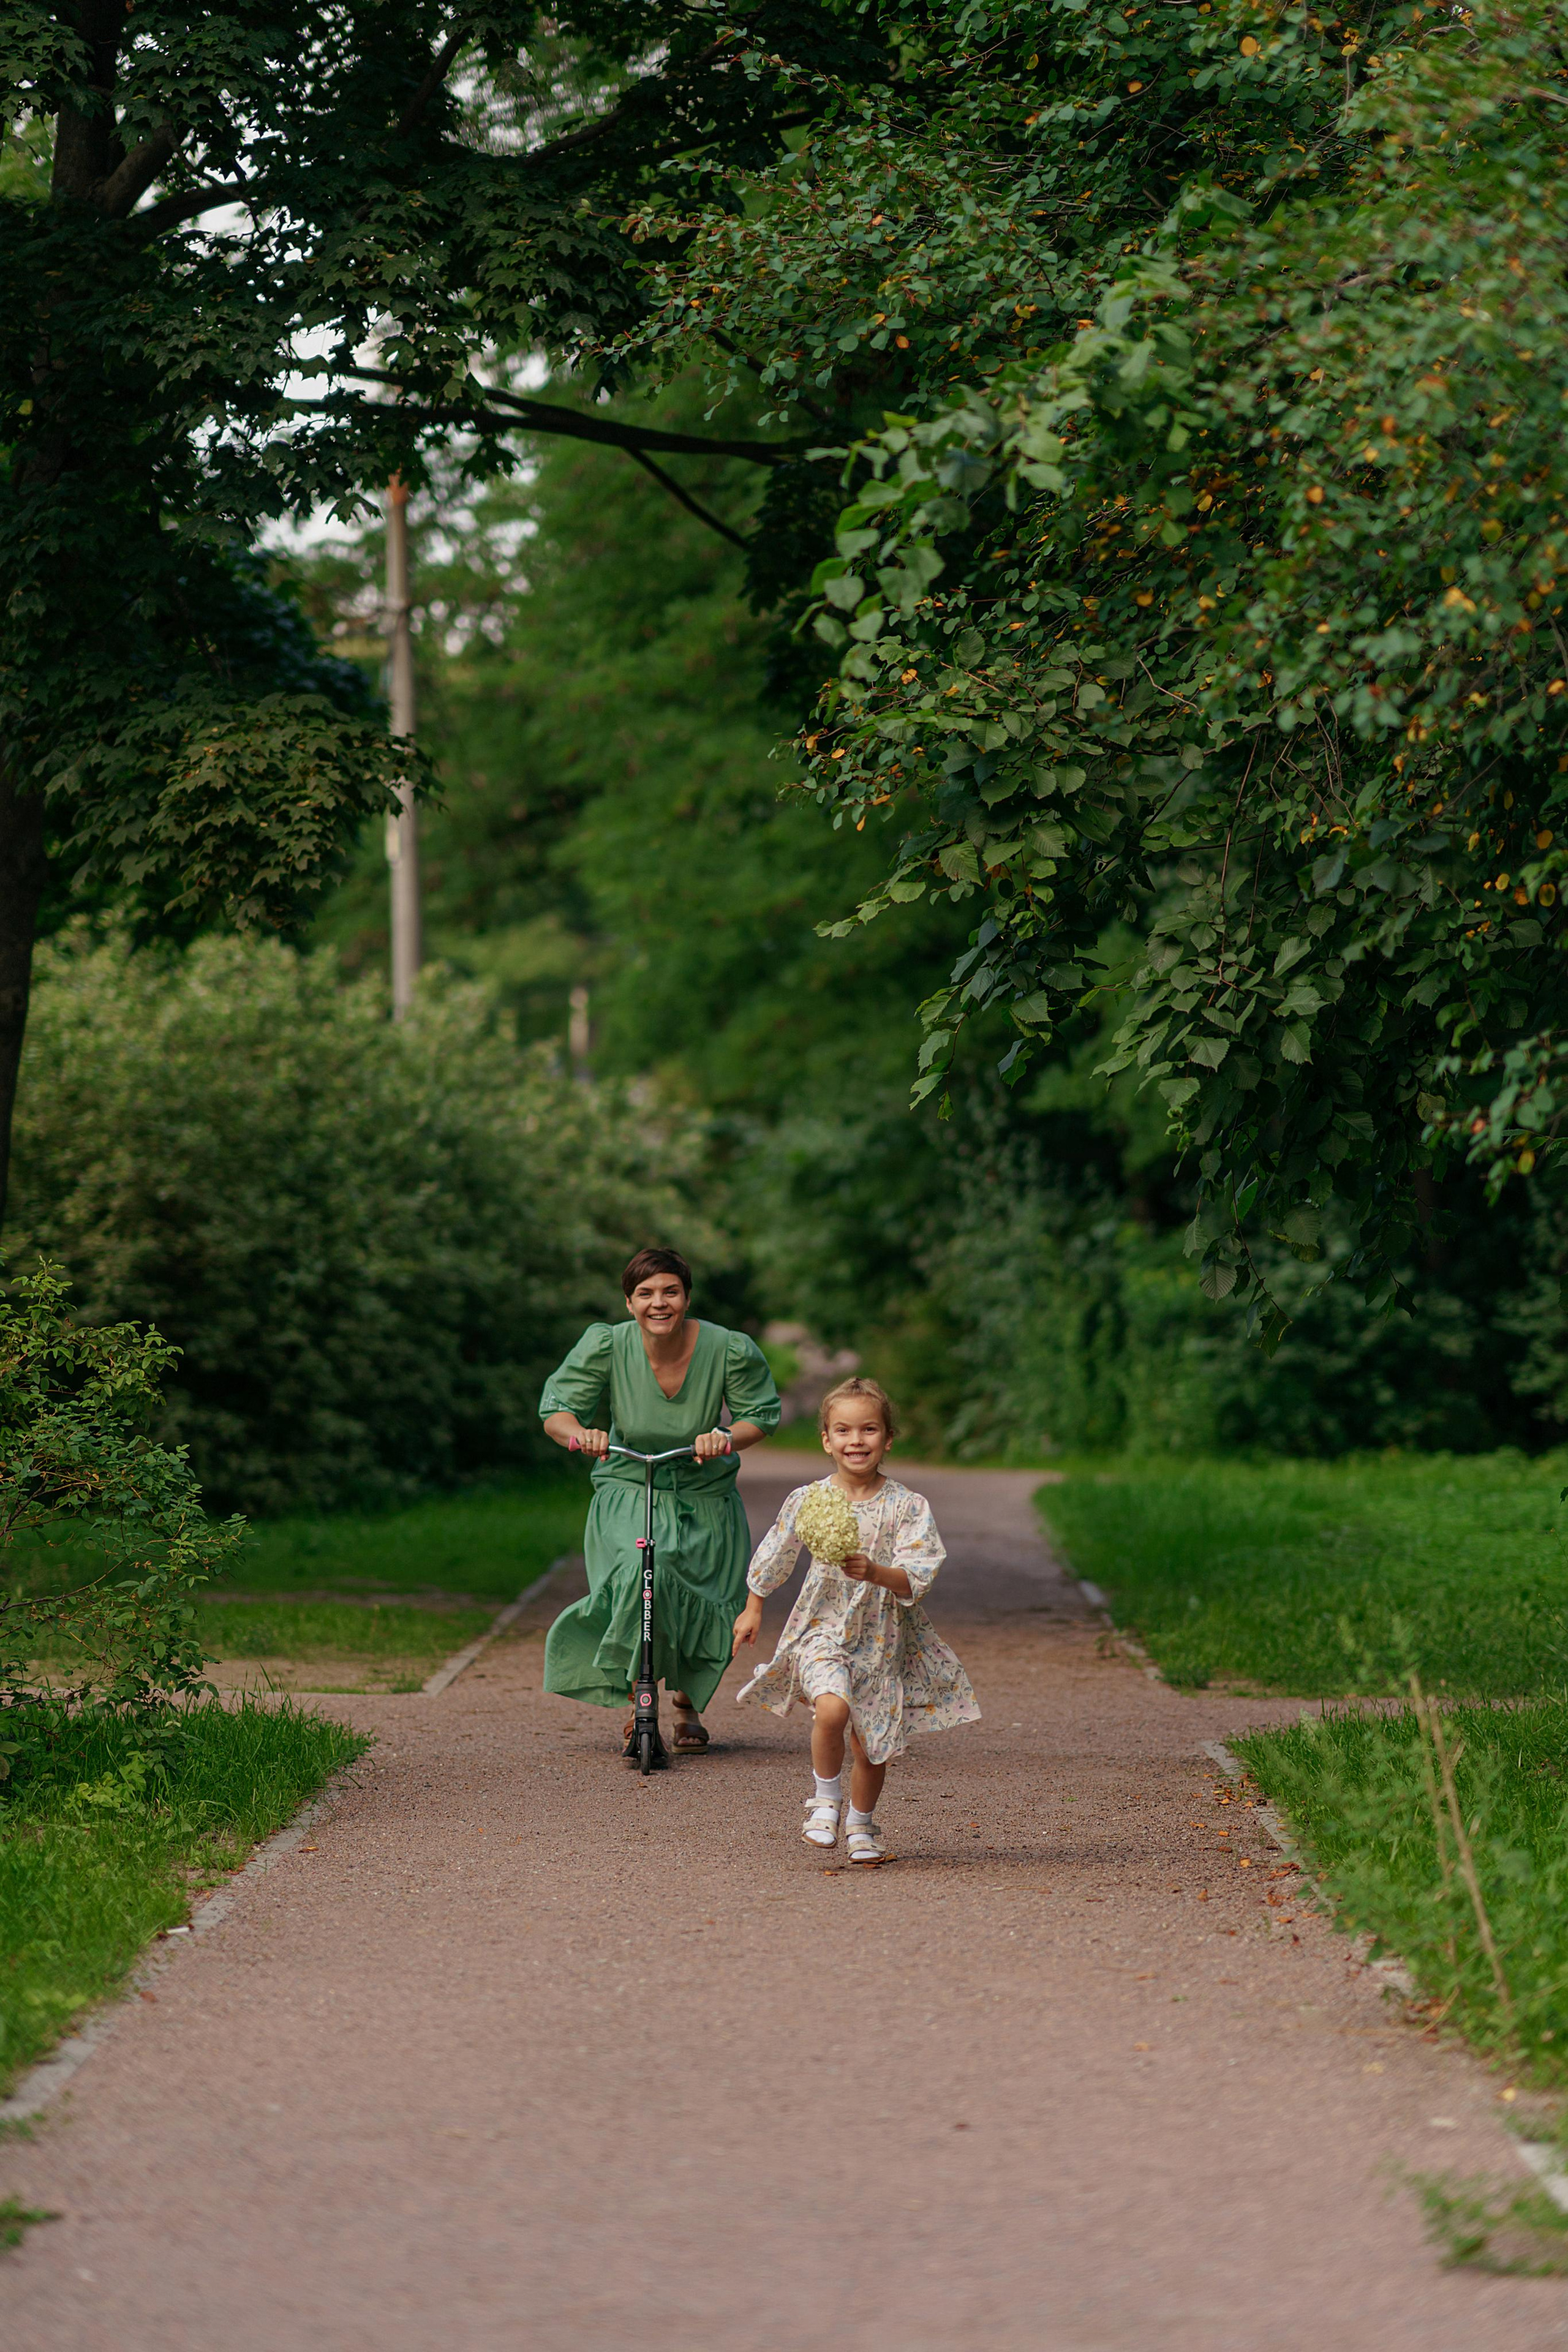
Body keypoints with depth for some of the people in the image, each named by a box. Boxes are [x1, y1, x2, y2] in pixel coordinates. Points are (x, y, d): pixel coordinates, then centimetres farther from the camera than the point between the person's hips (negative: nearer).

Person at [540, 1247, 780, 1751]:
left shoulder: (729, 1349, -14)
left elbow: (761, 1414, -5)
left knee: (705, 1609, 4)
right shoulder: (606, 1345, -14)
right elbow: (555, 1410, -9)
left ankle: (687, 1703, 36)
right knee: (640, 1575, -29)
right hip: (627, 1495, -2)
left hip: (704, 1503, 2)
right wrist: (578, 1432, -32)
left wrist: (728, 1438, -27)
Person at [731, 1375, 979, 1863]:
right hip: (824, 1627, -1)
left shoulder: (907, 1507, -7)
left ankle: (861, 1824, 34)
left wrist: (875, 1573, -33)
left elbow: (916, 1579, -14)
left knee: (873, 1743, 8)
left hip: (884, 1637, 1)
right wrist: (753, 1609, 23)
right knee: (832, 1708, -28)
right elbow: (772, 1558, 14)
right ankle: (825, 1797, -3)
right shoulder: (807, 1501, -3)